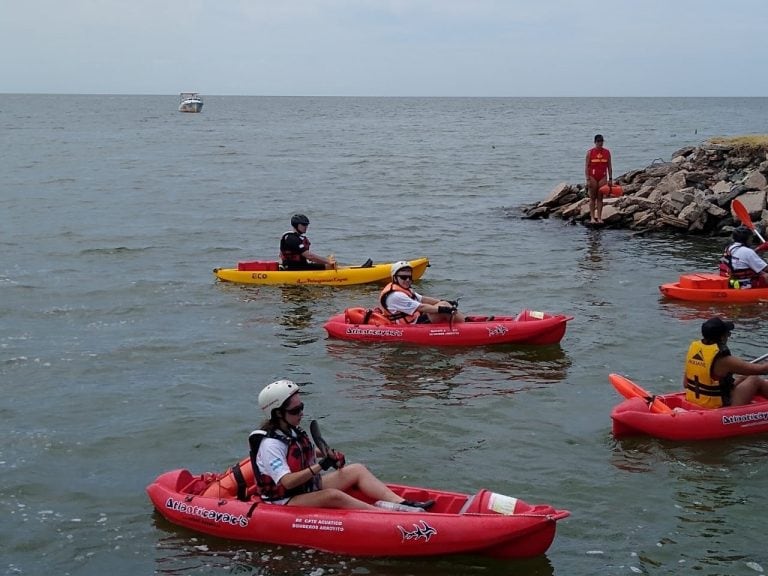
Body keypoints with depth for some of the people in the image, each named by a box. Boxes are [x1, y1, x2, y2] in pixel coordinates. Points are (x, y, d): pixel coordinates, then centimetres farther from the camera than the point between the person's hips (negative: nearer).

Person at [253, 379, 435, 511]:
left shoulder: (292, 432, 8)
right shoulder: (270, 445, -22)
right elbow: (287, 482, -31)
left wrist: (328, 454, 10)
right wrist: (320, 466, -34)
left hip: (309, 488, 10)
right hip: (285, 503, -10)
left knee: (357, 470, -2)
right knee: (333, 495, -34)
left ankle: (403, 504, -17)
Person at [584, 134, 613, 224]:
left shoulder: (607, 152, 6)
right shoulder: (590, 152, -2)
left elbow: (609, 166, 9)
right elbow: (586, 166, -3)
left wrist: (610, 179, 4)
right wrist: (587, 179, -11)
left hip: (602, 177, 2)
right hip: (592, 177, -2)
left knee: (600, 198, 2)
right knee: (592, 198, 2)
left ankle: (599, 218, 3)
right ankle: (592, 217, 3)